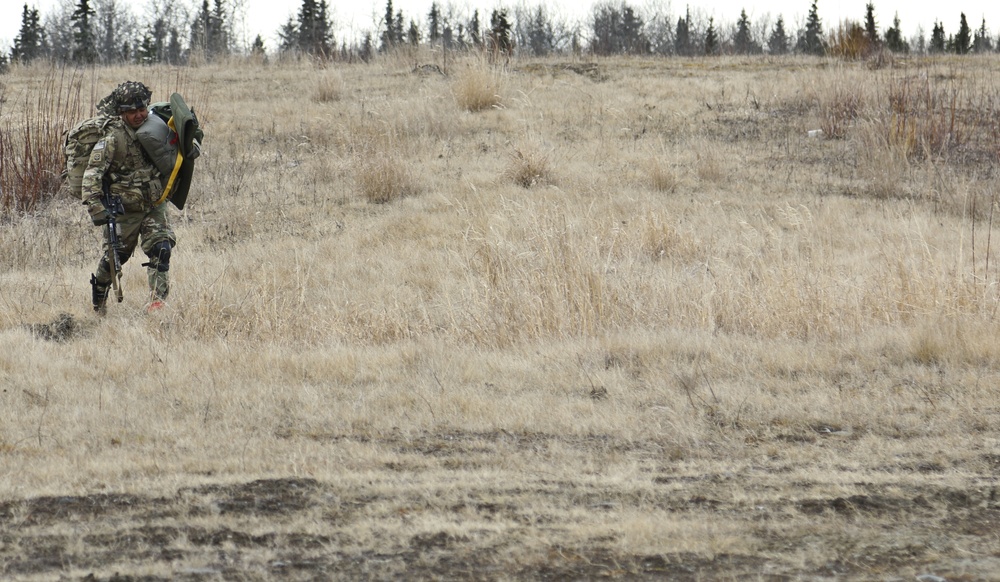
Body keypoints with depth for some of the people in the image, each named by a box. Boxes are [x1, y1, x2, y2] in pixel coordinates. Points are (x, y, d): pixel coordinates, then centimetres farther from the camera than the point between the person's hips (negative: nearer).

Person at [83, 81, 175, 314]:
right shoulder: (113, 137, -17)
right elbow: (93, 172, -24)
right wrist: (95, 206, -34)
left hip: (154, 206, 4)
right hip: (124, 209, -4)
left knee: (161, 249, -14)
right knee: (113, 258, 6)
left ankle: (157, 300, -18)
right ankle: (99, 302, 28)